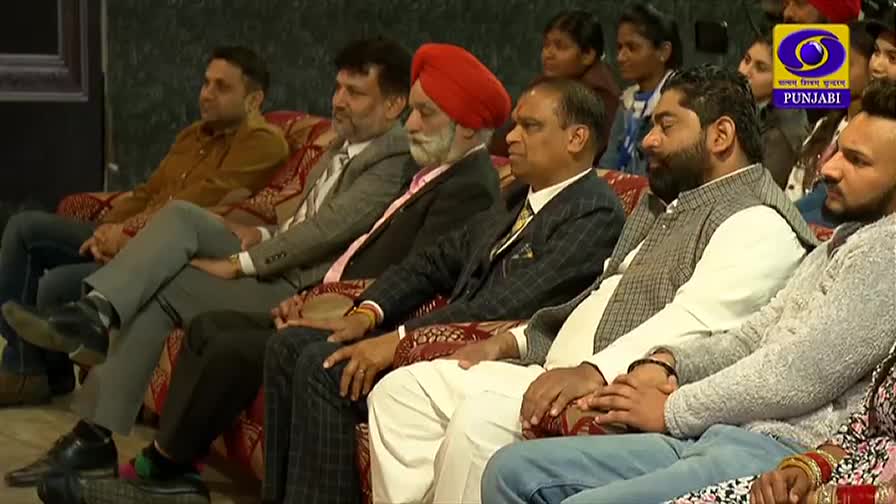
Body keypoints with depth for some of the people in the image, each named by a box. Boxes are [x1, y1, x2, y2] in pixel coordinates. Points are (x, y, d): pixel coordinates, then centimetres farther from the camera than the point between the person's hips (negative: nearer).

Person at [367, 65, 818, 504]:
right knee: (402, 390, 2)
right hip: (558, 375, 10)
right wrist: (514, 340, 14)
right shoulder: (665, 205, 26)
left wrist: (594, 371, -34)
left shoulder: (756, 222, -8)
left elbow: (694, 320, -23)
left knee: (482, 415, -32)